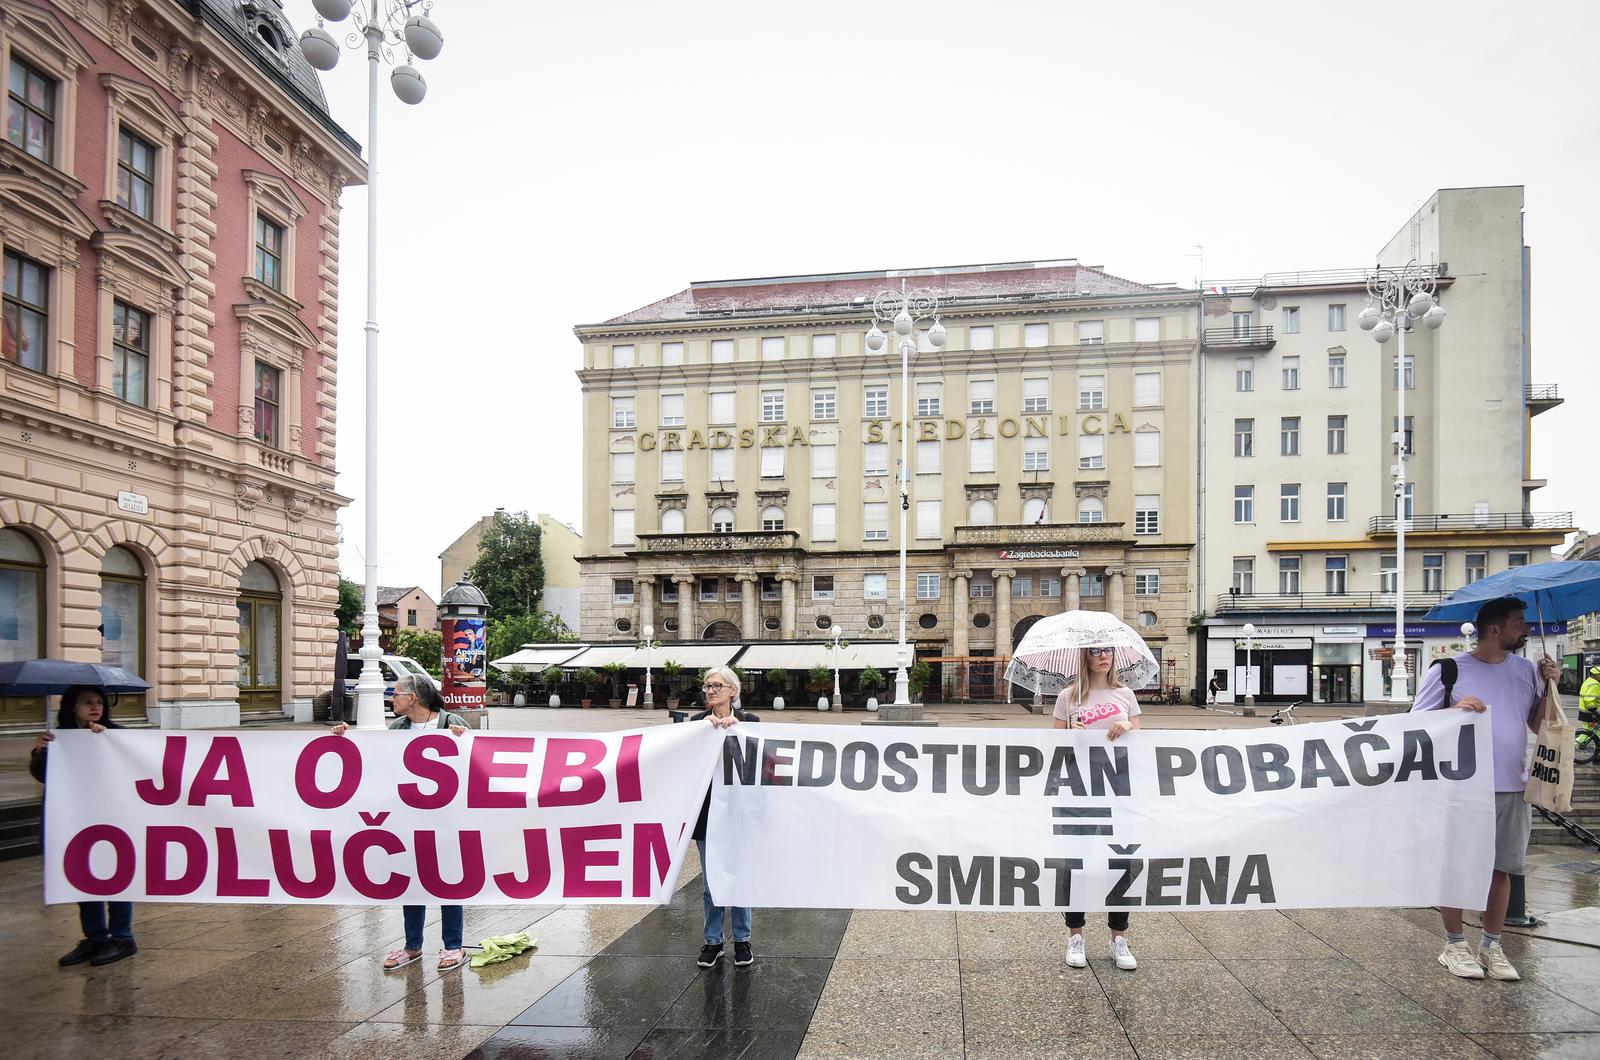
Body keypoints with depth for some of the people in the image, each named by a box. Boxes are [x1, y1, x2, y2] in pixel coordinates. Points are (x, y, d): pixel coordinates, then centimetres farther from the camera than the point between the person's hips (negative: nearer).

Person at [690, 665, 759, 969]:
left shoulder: (748, 720, -1)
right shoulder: (698, 721, 2)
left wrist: (735, 726, -22)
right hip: (708, 810, 1)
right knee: (710, 881, 9)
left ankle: (742, 939, 22)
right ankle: (712, 941, 21)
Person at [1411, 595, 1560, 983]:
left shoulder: (1527, 670, 8)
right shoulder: (1448, 671, -6)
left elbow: (1539, 725, 12)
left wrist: (1549, 687, -1)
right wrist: (1455, 709, -20)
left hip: (1512, 788, 4)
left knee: (1502, 868, 9)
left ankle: (1492, 945, 21)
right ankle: (1454, 943, 17)